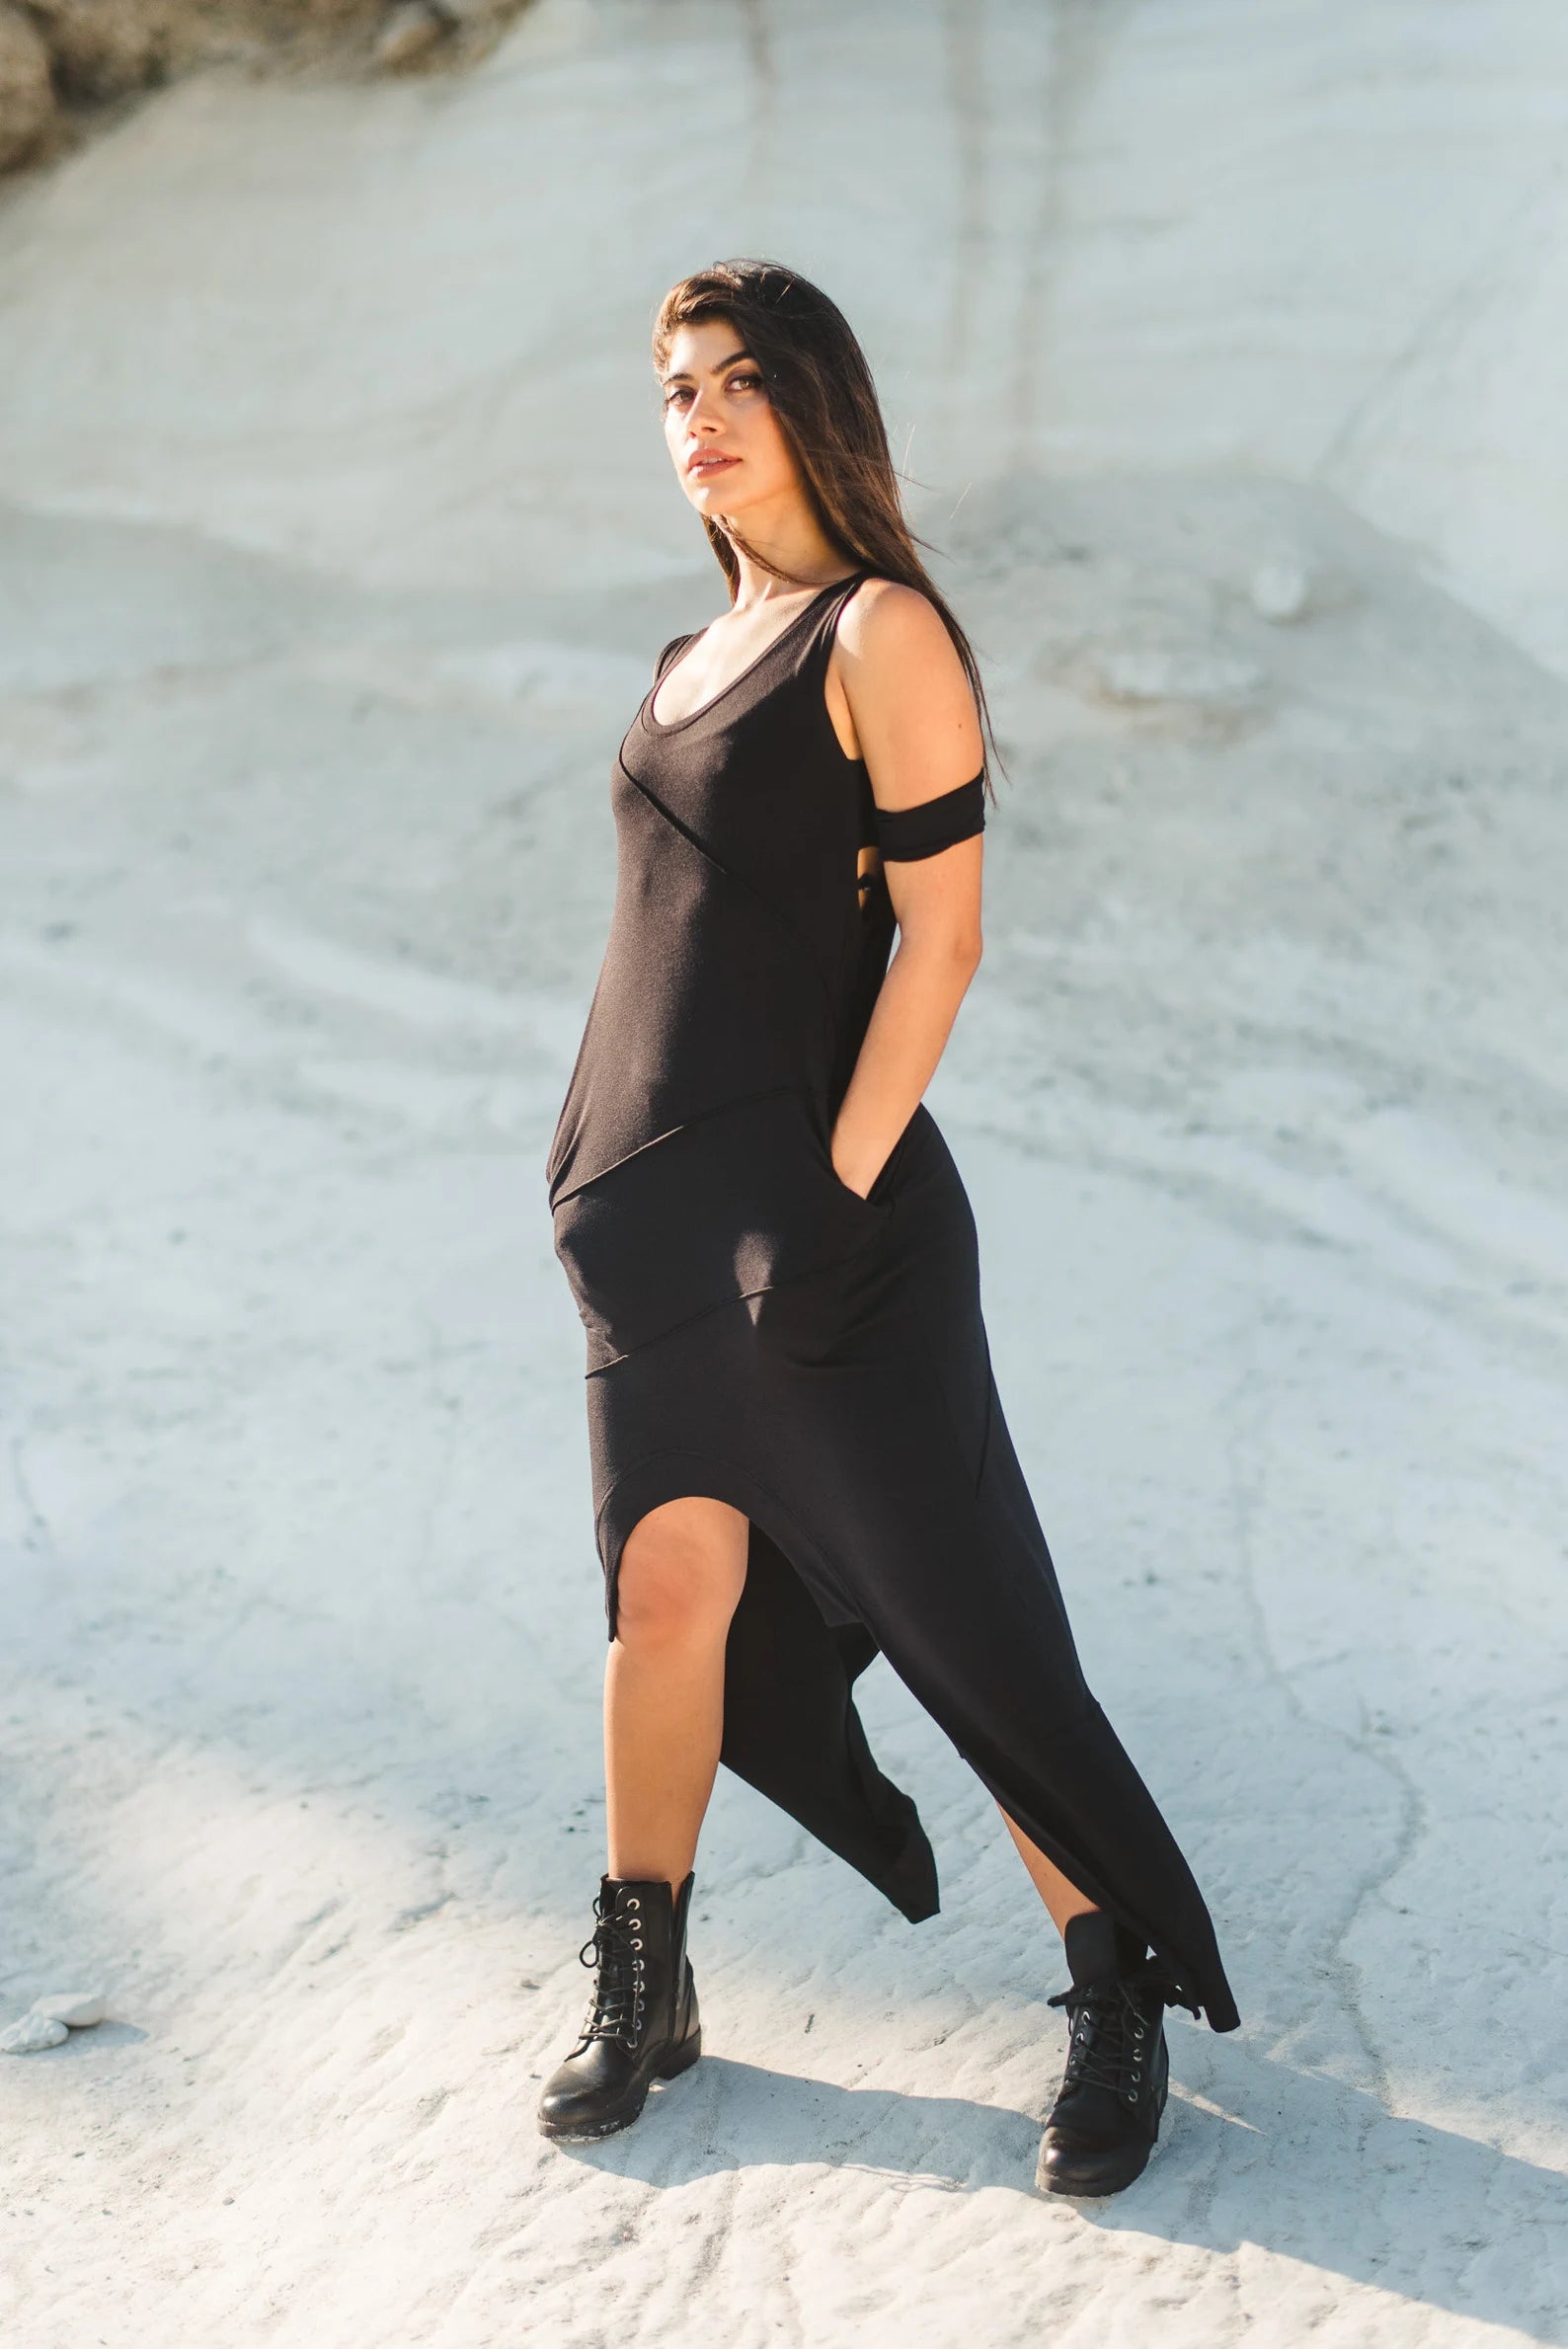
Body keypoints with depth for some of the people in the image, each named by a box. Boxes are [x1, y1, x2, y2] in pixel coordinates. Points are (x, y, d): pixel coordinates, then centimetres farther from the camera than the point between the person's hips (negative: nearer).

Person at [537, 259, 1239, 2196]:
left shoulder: (881, 632, -8)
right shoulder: (698, 655, 16)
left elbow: (940, 932, -13)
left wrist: (838, 1188, -17)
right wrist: (611, 1170, 15)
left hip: (817, 1187, -7)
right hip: (661, 1200, 7)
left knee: (953, 1606, -2)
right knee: (671, 1587, 7)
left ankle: (1121, 1997, 11)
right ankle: (642, 1991, 20)